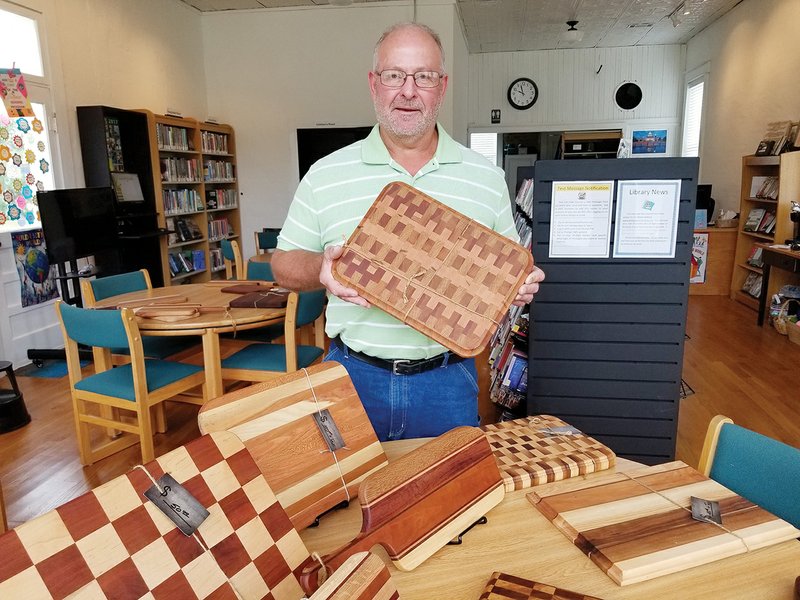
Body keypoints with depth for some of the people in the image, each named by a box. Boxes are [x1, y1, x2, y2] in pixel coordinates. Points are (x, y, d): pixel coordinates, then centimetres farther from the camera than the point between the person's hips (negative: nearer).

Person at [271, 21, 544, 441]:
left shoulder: (487, 178, 3)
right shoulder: (325, 175, 0)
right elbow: (284, 264, 5)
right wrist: (321, 267, -17)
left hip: (448, 380, 1)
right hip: (353, 374, 0)